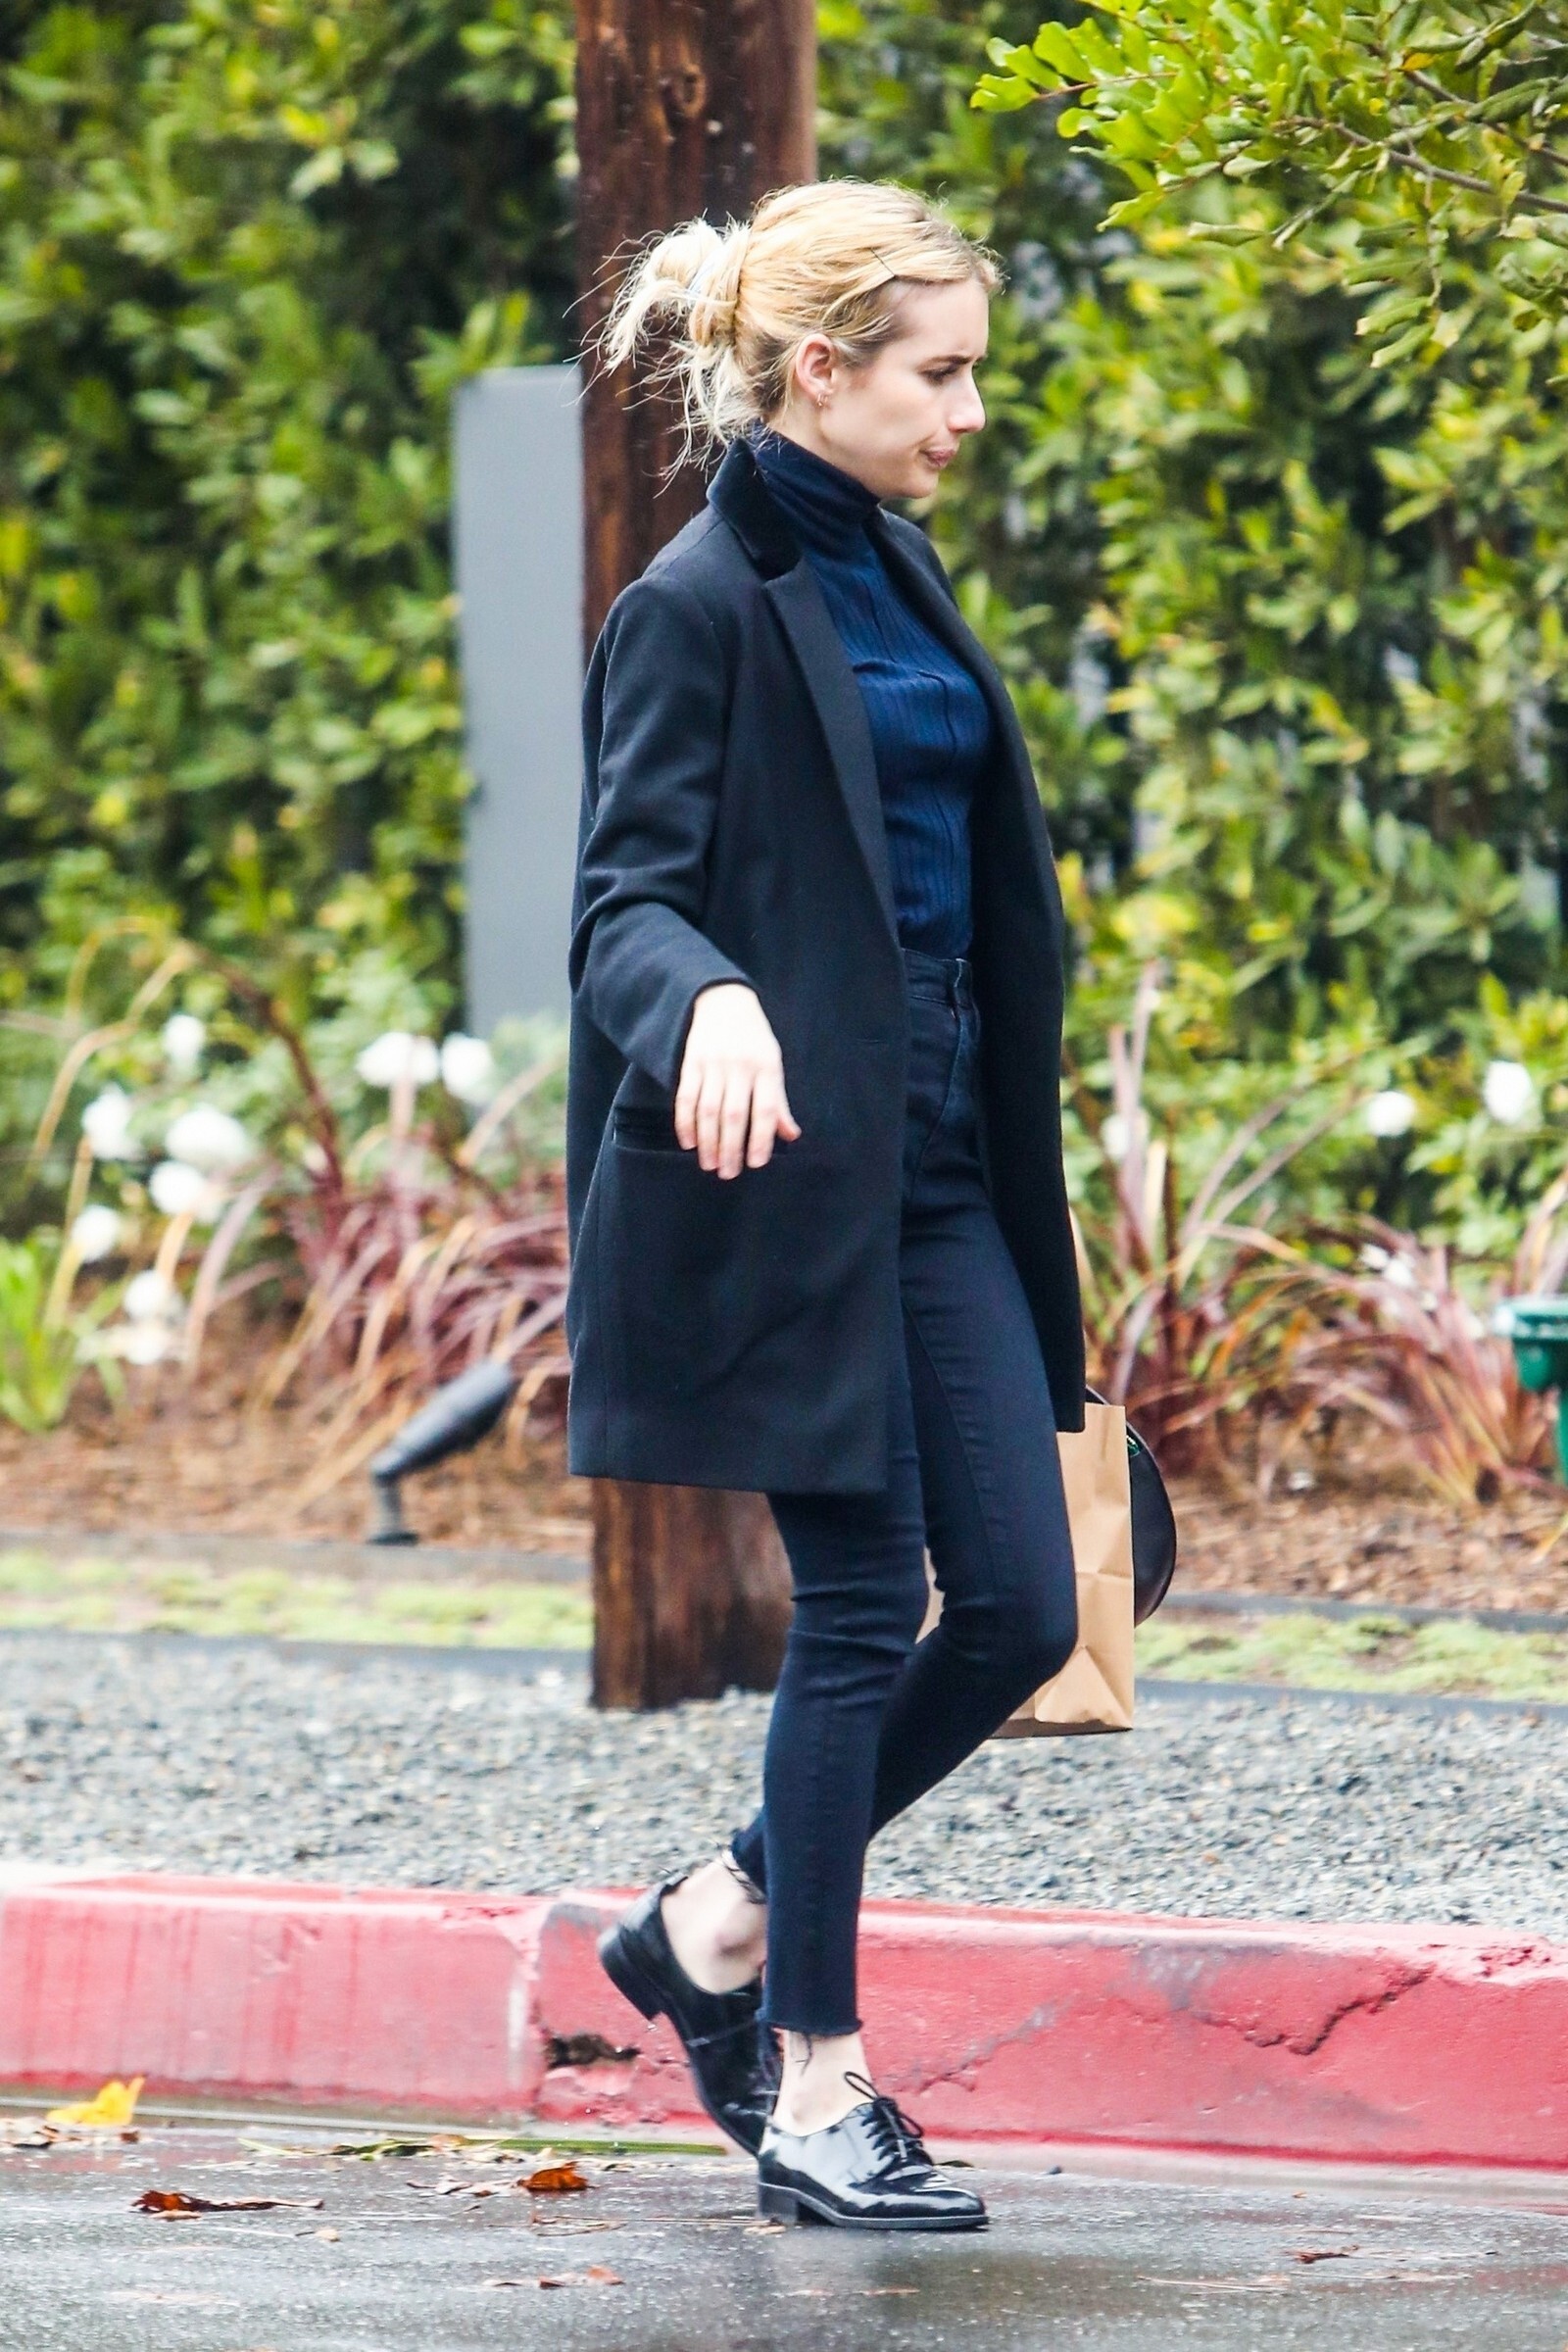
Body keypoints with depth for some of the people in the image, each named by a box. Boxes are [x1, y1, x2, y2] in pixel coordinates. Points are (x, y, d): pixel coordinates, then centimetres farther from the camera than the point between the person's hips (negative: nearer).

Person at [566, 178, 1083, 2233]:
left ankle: (720, 1923, 21)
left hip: (937, 1167, 8)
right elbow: (626, 897, -16)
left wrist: (1018, 1146, 24)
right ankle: (816, 2091, 5)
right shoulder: (701, 607, -11)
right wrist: (710, 1004, -38)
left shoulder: (894, 573, 14)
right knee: (861, 1609, -5)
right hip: (788, 1165, -8)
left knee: (1022, 1609, 3)